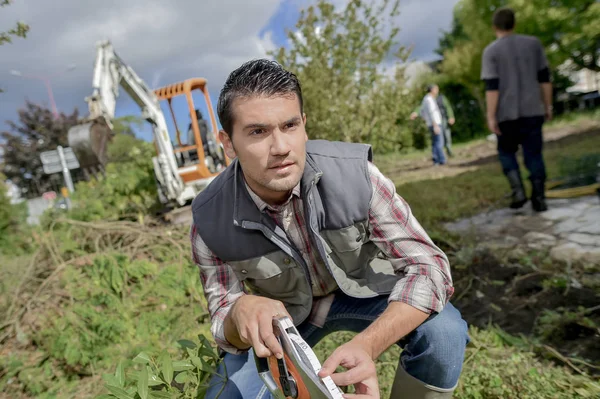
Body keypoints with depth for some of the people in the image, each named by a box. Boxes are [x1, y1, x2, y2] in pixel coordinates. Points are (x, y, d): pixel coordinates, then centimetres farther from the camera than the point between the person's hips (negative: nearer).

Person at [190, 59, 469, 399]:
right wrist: (240, 311, -41)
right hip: (279, 314, 1)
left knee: (444, 331, -27)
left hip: (362, 290, 0)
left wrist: (367, 344, -44)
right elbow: (225, 330, -14)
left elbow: (427, 265, -26)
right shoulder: (210, 221, -25)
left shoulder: (354, 174, -30)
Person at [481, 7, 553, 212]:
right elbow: (544, 78, 7)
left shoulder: (491, 51, -4)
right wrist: (548, 105, 14)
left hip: (507, 113, -2)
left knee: (507, 151, 15)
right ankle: (539, 198, 4)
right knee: (534, 154, 7)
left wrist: (491, 116, -10)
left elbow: (491, 87, -12)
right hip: (532, 109, 2)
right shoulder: (533, 43, 7)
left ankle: (518, 190, -1)